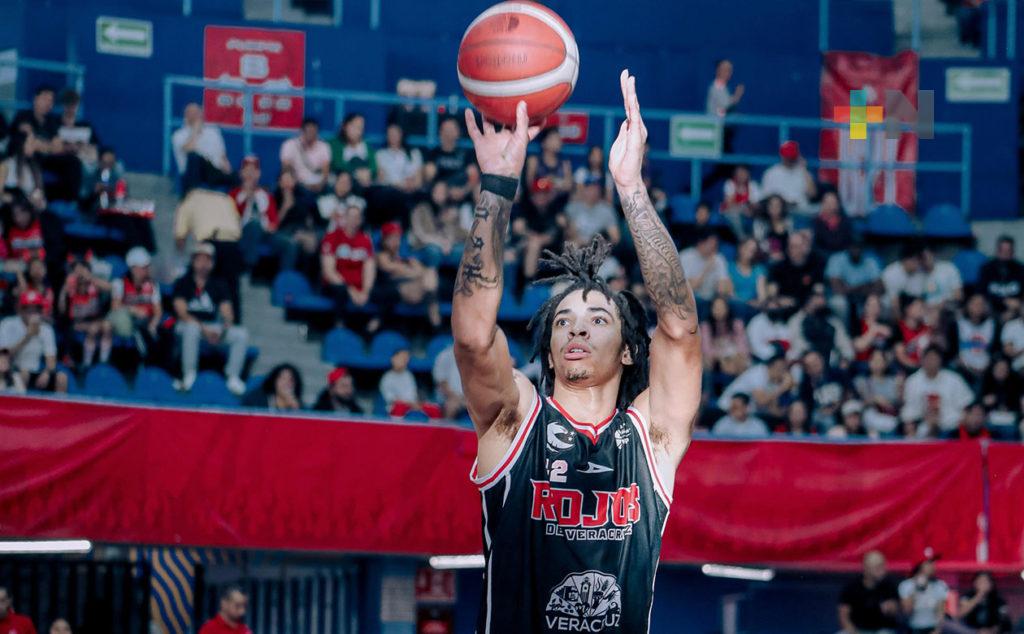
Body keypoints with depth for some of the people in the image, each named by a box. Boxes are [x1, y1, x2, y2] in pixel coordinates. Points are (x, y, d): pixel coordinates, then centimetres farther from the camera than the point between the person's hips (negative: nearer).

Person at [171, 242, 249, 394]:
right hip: (188, 324, -4)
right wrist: (204, 329, -21)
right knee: (192, 328, -40)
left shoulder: (218, 285, 12)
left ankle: (233, 377, -13)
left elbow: (227, 312, 4)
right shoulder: (183, 283, 2)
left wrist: (224, 328, -20)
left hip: (212, 328, 4)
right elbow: (182, 312, -9)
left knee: (242, 334, -18)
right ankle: (189, 375, -28)